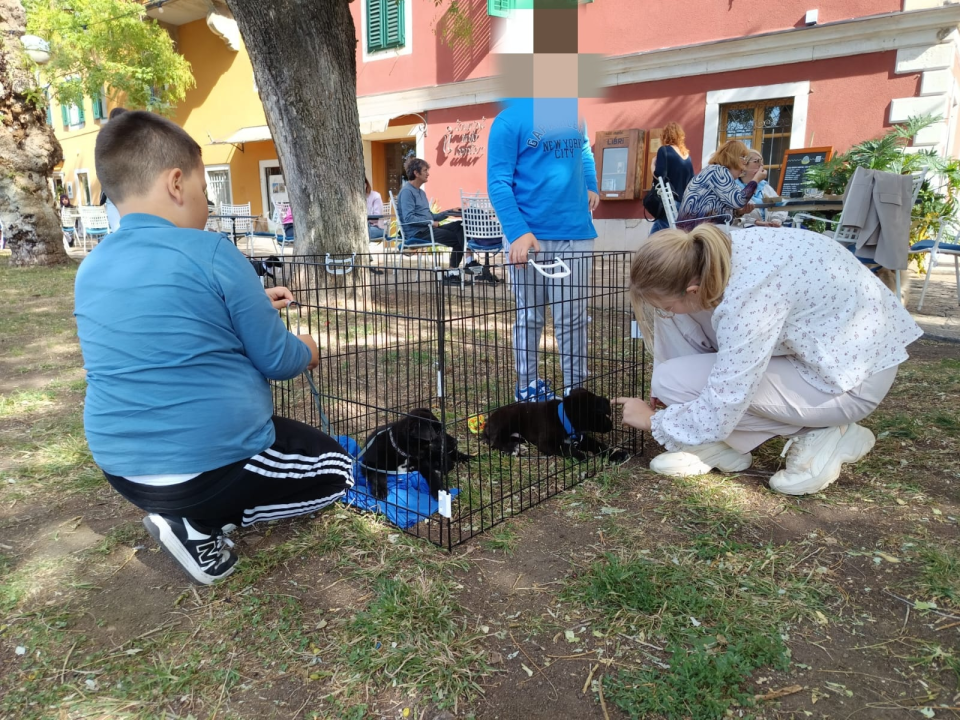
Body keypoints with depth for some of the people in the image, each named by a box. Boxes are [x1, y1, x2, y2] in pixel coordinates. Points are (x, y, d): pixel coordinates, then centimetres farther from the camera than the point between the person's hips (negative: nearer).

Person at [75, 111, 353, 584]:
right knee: (335, 470, 14)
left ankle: (177, 509, 13)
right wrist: (307, 352, 11)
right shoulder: (212, 254, -18)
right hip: (212, 463, -8)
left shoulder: (90, 270, 4)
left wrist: (250, 307, 21)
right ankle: (197, 525, 1)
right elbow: (277, 361, -12)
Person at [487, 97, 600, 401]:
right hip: (529, 236, -4)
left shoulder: (574, 111, 10)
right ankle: (527, 386, 23)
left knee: (573, 319, 5)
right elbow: (498, 183, -11)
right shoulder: (510, 119, -6)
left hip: (575, 232, 4)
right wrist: (518, 232, -22)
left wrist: (591, 186, 14)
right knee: (528, 317, 8)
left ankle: (576, 390, 15)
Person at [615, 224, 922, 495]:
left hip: (852, 373, -8)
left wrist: (653, 421, -9)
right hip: (809, 341, 8)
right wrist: (660, 394, 11)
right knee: (677, 319, -6)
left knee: (674, 382, -17)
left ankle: (825, 435, -2)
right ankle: (712, 441, 3)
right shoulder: (715, 255, -12)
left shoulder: (747, 298, -34)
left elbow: (719, 415, -27)